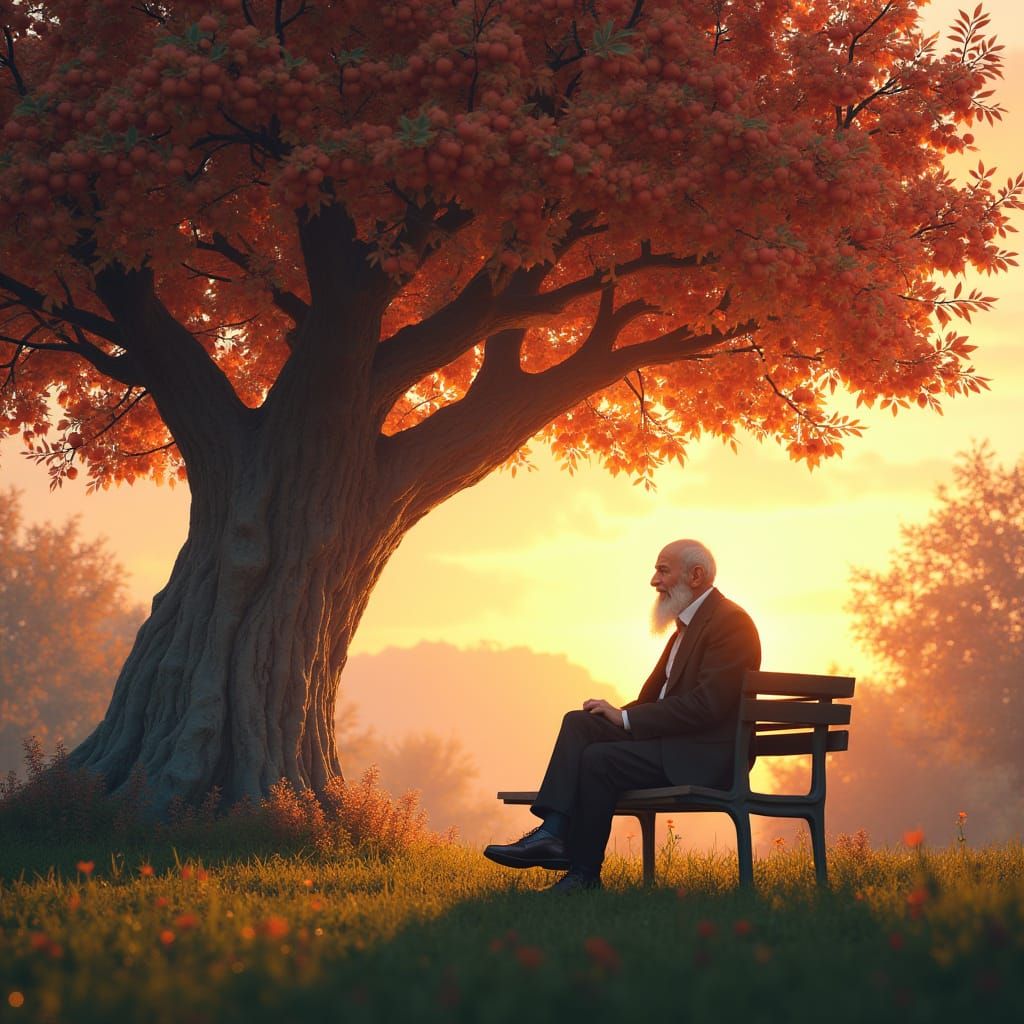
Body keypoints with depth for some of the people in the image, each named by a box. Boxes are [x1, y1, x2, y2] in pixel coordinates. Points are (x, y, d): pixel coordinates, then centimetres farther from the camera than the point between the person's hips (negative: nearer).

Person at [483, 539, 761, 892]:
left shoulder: (731, 622, -13)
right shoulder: (689, 621, 19)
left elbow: (707, 705, -22)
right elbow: (655, 694, 20)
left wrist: (626, 718, -18)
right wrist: (619, 715, -1)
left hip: (705, 756, -10)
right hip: (670, 738, 10)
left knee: (599, 759, -24)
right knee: (578, 723, -6)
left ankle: (584, 874, -14)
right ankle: (552, 833, -20)